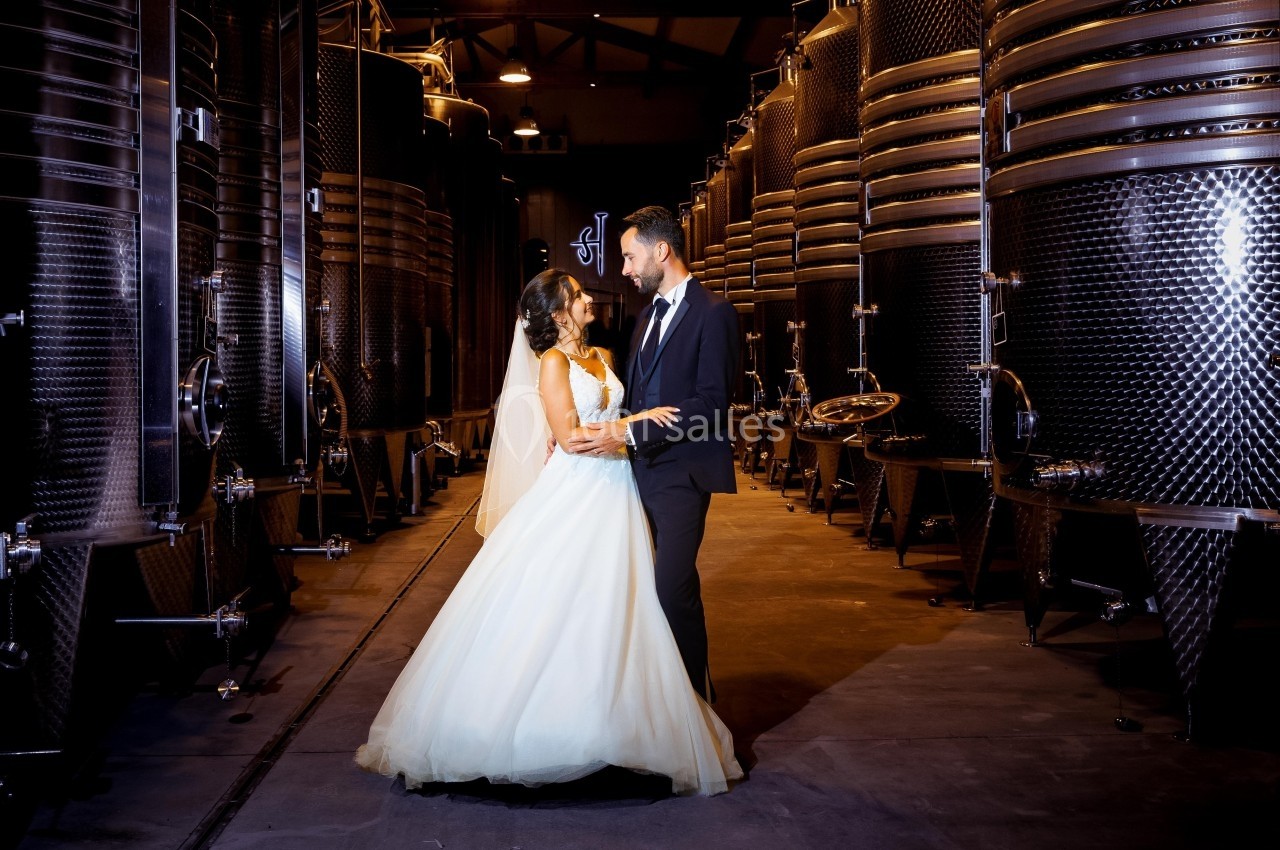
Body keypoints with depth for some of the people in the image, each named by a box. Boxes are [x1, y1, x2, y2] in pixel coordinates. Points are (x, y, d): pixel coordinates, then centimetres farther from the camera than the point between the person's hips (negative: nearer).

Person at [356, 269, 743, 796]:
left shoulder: (601, 358, 15)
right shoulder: (552, 362, -6)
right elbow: (571, 437, -14)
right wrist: (636, 422, -12)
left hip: (614, 496, 7)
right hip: (573, 496, -7)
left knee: (611, 610, 7)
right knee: (548, 608, -4)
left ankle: (606, 721, 14)